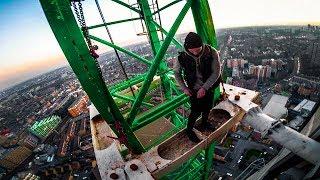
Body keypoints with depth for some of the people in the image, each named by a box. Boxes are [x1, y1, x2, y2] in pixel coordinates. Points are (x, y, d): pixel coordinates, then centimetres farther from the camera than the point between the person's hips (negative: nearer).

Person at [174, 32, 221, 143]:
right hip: (194, 89, -2)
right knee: (196, 111, 2)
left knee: (207, 108, 21)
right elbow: (176, 72, -5)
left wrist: (205, 88, -24)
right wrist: (184, 88, -13)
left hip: (208, 87, 3)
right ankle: (189, 130, 29)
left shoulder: (212, 53, -21)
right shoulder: (183, 57, -22)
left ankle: (204, 123, 51)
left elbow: (216, 72, -17)